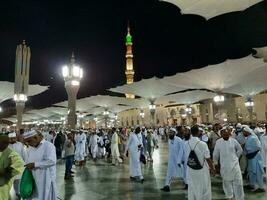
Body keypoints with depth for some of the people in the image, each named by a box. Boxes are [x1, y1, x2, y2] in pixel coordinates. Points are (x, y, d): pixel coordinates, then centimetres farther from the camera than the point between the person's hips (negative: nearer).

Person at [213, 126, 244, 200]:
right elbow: (215, 154, 1)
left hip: (234, 165, 0)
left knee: (238, 182, 2)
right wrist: (216, 163, 8)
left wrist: (236, 157, 8)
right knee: (227, 181, 16)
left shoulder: (233, 141, -7)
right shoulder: (218, 142, -9)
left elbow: (240, 150, 10)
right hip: (224, 166, 0)